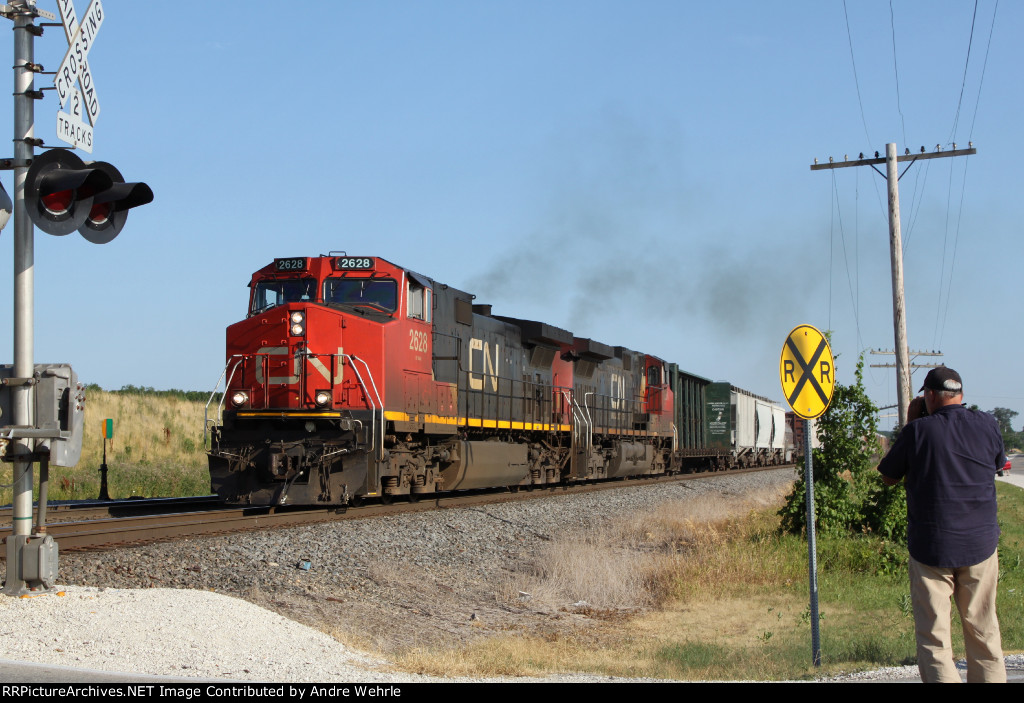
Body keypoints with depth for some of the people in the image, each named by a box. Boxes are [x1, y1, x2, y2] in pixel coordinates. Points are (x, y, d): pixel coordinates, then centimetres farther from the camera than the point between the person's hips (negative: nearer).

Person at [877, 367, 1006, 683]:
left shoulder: (919, 430, -10)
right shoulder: (987, 425, -3)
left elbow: (888, 477, 4)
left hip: (931, 548, -3)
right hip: (980, 544, 3)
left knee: (934, 638, 0)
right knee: (983, 633, 13)